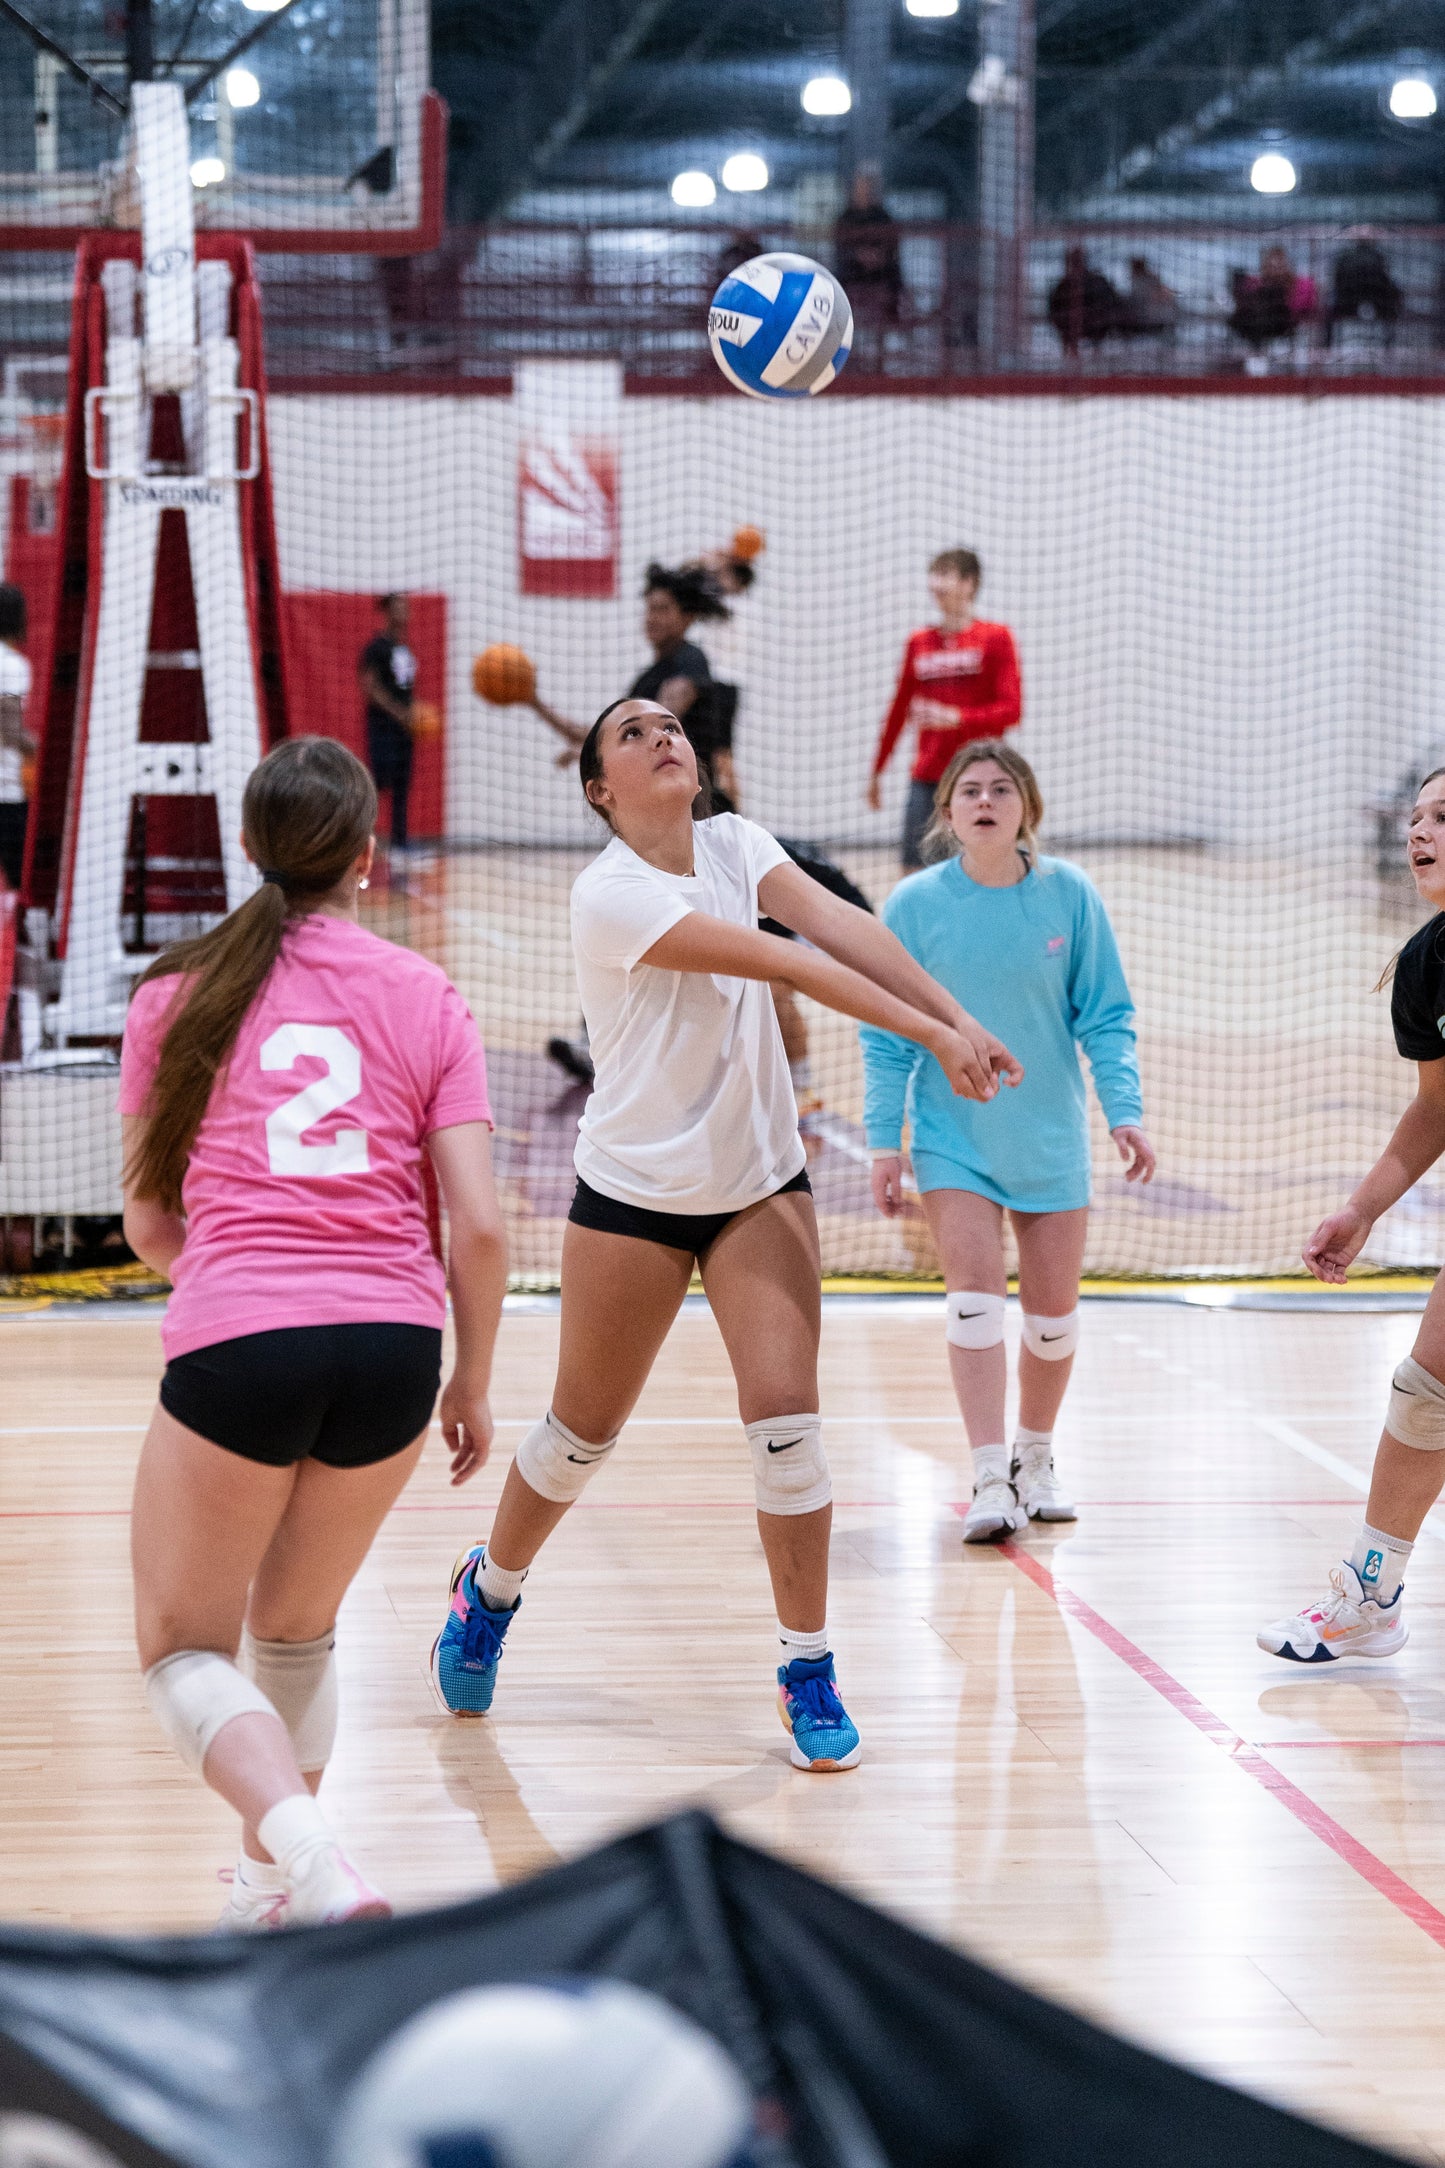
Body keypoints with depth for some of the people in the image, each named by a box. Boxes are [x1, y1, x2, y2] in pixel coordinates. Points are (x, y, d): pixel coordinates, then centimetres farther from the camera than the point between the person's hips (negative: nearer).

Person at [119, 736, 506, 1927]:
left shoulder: (179, 992, 7)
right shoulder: (428, 998, 8)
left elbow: (148, 1224, 12)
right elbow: (479, 1225, 1)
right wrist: (473, 1383, 15)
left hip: (232, 1343, -3)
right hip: (394, 1342, 3)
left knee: (184, 1648, 10)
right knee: (296, 1633, 26)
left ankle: (317, 1866, -14)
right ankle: (272, 1883, 31)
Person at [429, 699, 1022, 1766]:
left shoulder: (734, 844, -1)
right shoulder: (609, 893, -20)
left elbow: (840, 925, -18)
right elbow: (787, 962, -27)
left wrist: (960, 1017, -31)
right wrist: (930, 1034, -33)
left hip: (760, 1185, 4)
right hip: (634, 1196, -4)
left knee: (787, 1418, -9)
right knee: (583, 1431, 10)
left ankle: (808, 1672, 2)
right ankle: (490, 1589, 38)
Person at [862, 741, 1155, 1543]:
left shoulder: (1070, 895, -6)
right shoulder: (915, 904, -8)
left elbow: (1105, 1015, 0)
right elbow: (886, 1033, -2)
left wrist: (1124, 1110, -11)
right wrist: (885, 1140, -6)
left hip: (1051, 1136, 2)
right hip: (953, 1135, -2)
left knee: (1053, 1312, 8)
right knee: (975, 1297, -14)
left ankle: (1035, 1459, 30)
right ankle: (990, 1481, -13)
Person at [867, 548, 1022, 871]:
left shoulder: (996, 638, 0)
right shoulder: (919, 643, 12)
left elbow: (1011, 709, -7)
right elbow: (899, 710, 20)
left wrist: (955, 718, -21)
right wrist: (877, 769, 22)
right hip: (926, 779, 4)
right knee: (915, 871, -5)